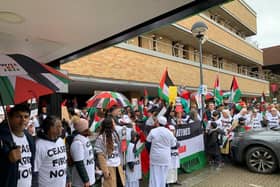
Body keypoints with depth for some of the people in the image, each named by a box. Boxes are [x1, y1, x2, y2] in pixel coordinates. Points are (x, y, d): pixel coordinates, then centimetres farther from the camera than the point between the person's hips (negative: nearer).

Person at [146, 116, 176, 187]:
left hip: (155, 157, -2)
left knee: (155, 176, 7)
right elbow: (173, 145, 3)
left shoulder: (153, 131, -10)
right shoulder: (169, 133, -5)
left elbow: (147, 144, -1)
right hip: (166, 158, 2)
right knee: (163, 177, 14)